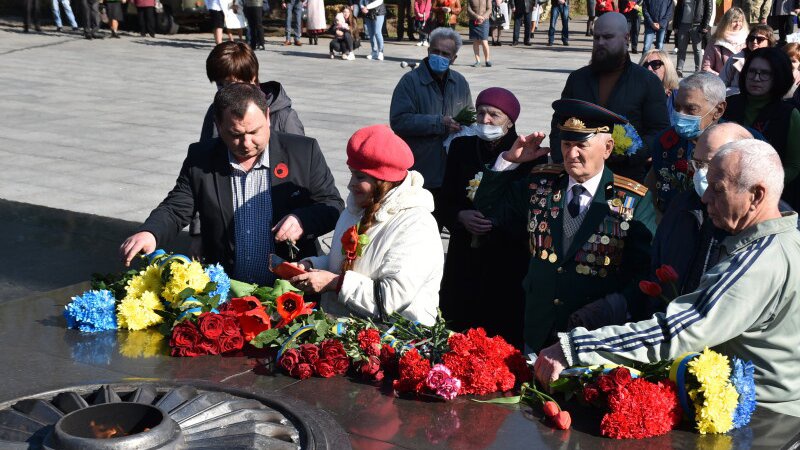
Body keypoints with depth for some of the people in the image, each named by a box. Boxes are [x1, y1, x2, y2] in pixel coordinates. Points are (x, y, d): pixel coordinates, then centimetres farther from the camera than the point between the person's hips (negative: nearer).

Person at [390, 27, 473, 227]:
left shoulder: (460, 82, 12)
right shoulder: (410, 81, -7)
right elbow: (399, 121, -18)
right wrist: (438, 123, -21)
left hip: (451, 173, 5)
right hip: (419, 173, -5)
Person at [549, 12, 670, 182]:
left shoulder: (648, 82, 1)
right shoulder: (577, 78, 11)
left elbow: (661, 132, -3)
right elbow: (559, 124, 14)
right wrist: (561, 162, -2)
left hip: (628, 178, -2)